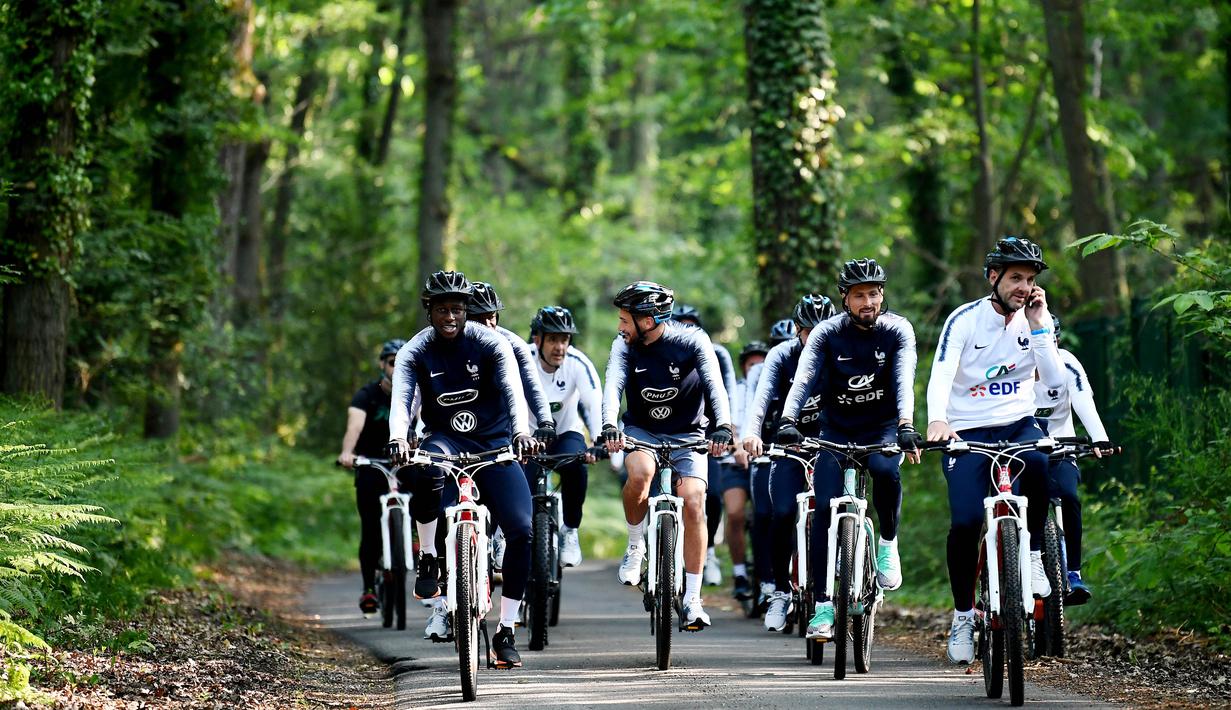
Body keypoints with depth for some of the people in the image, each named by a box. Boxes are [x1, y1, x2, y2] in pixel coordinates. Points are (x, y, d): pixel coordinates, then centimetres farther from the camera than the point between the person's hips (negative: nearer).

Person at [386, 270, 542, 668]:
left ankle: (506, 631, -5)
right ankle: (428, 558, -17)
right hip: (446, 441, 0)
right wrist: (398, 438, -44)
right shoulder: (415, 352, -7)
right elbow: (401, 398, -23)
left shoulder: (489, 343, -10)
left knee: (522, 530, -18)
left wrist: (521, 431, -45)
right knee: (426, 468, -39)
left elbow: (513, 390, -24)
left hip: (493, 444, 0)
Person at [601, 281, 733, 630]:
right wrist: (609, 426, -45)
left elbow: (714, 385, -29)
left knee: (693, 501, -19)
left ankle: (692, 600, -12)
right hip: (641, 431, 1)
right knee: (639, 472, -33)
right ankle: (635, 547, -7)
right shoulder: (624, 345, -11)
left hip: (688, 435, -1)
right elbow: (613, 386, -26)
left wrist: (723, 426, -46)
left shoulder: (693, 341, -17)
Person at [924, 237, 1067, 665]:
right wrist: (937, 420, -39)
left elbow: (1055, 381, -9)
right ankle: (963, 614, 1)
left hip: (1018, 425, 2)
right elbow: (941, 374, -21)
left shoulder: (1037, 321, 2)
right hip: (967, 431, -2)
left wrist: (1037, 326, -15)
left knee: (1039, 463, -35)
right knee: (965, 522, -19)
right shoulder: (965, 320, -7)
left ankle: (1032, 553, -13)